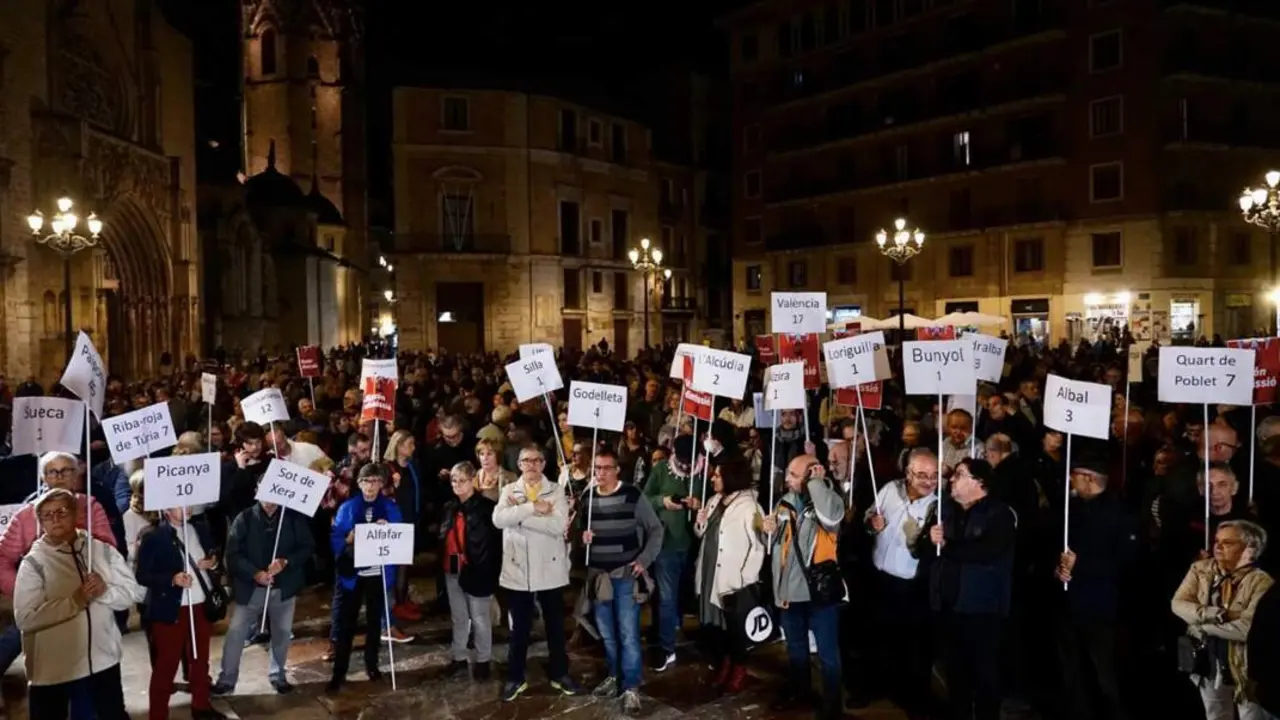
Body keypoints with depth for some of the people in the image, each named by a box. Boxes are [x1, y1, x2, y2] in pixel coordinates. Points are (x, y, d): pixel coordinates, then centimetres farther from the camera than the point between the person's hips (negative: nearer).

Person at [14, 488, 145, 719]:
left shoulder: (102, 550, 2)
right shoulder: (34, 563, -8)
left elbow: (133, 591, 3)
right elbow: (25, 619, -17)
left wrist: (105, 591, -16)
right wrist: (74, 601, -23)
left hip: (102, 660, 3)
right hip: (52, 668, -3)